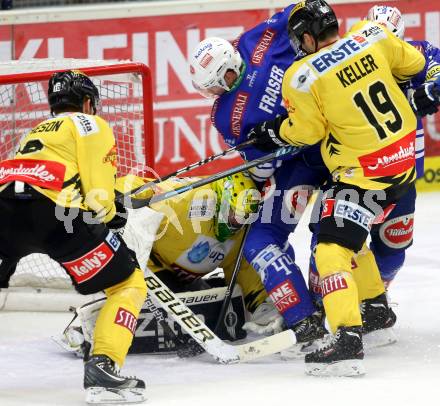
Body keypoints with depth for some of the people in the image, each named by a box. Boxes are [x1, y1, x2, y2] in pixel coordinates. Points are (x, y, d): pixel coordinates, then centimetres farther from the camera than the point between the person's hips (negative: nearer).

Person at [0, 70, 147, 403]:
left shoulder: (38, 132, 40)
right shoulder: (90, 125, 20)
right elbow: (98, 186, 4)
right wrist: (108, 215, 19)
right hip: (53, 211, -5)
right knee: (129, 284, 7)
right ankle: (103, 368, -10)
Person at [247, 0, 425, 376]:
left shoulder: (303, 77, -15)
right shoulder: (371, 36, -2)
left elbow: (306, 131, -5)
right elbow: (412, 63, 13)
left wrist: (271, 134, 13)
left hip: (365, 173, -8)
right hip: (406, 154, 8)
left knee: (333, 250, -8)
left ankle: (348, 341, -21)